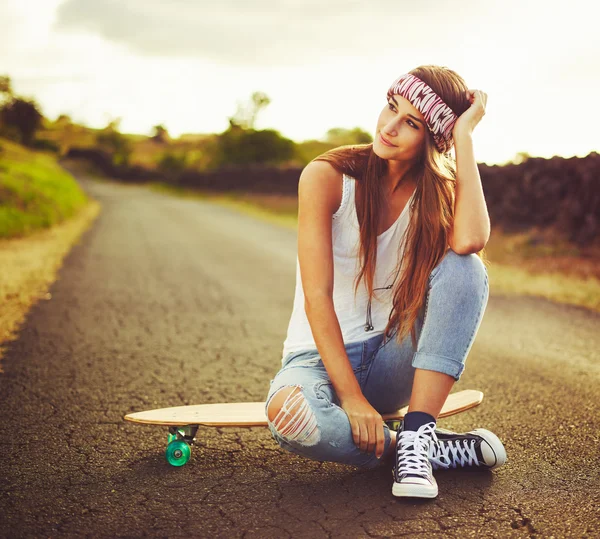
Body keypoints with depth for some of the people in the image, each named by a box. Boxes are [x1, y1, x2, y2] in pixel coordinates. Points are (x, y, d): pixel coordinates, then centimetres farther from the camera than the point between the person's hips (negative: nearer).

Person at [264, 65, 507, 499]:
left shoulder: (438, 190, -3)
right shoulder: (327, 176, -13)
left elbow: (470, 241, -30)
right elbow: (317, 298, -18)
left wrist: (465, 135, -22)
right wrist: (351, 398, -25)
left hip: (392, 357, 3)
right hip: (322, 356, -2)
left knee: (464, 267, -24)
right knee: (289, 414, -38)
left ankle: (416, 435, -26)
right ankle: (425, 448, -16)